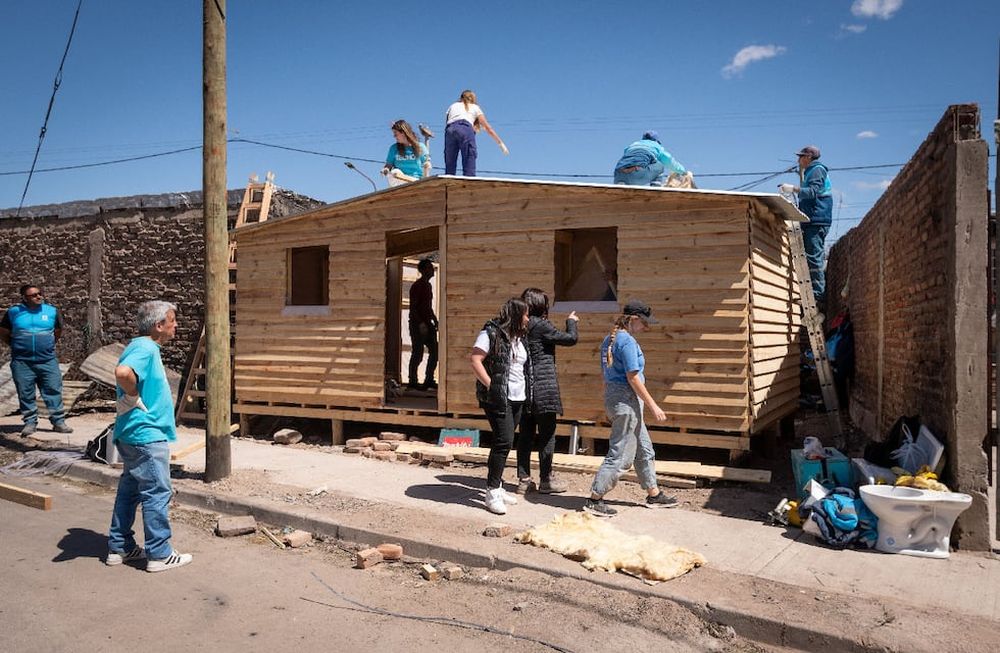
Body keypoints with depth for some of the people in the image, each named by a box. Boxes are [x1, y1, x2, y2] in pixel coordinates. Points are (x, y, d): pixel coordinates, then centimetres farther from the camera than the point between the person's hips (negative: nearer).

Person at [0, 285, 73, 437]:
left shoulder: (52, 311, 3)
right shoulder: (14, 312, 1)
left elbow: (58, 332, 17)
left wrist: (47, 344, 10)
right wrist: (18, 345, 9)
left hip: (48, 361, 0)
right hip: (22, 362, 0)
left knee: (53, 391, 0)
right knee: (25, 394, 6)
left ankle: (58, 421, 6)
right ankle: (30, 423, 17)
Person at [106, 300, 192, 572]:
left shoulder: (143, 347, 13)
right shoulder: (146, 348, -19)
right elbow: (123, 372, -37)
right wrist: (135, 398, -22)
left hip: (133, 436, 10)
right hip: (147, 436, -10)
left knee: (129, 491, 17)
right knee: (157, 493, -1)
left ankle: (119, 548, 28)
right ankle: (159, 555, 8)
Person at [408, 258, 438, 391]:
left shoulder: (428, 285, 15)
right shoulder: (417, 286, -11)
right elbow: (412, 307, -16)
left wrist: (435, 320, 15)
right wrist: (421, 323, -23)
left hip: (427, 324, 9)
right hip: (417, 324, -9)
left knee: (435, 351, 8)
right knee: (417, 354, -5)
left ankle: (429, 380, 17)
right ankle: (412, 382, 6)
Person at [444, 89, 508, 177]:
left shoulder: (452, 106, 35)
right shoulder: (475, 107, 30)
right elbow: (488, 128, 27)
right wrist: (500, 143, 31)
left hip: (450, 130, 2)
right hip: (465, 129, -2)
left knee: (449, 168, 1)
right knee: (469, 168, -9)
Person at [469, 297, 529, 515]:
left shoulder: (519, 337, 14)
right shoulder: (491, 333, -10)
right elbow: (475, 360, -16)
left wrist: (525, 389, 12)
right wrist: (490, 385, -19)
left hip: (517, 399, 8)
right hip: (496, 398, -8)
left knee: (503, 443, 12)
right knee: (504, 441, -13)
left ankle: (496, 487, 23)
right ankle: (492, 492, -6)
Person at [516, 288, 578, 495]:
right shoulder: (541, 326, -13)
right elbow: (570, 338, -9)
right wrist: (571, 322, 10)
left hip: (523, 387, 7)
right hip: (543, 387, -7)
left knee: (525, 434, 11)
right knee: (547, 434, 3)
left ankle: (523, 479, 16)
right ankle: (545, 480, 9)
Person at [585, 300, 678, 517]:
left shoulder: (609, 339, 13)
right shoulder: (627, 341, -16)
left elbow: (606, 375, 17)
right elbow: (633, 378, -20)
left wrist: (610, 406, 23)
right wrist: (653, 405, -14)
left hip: (613, 395, 10)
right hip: (627, 400, -10)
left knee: (644, 450, 19)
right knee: (620, 454, -3)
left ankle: (654, 495, 31)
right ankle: (594, 500, 2)